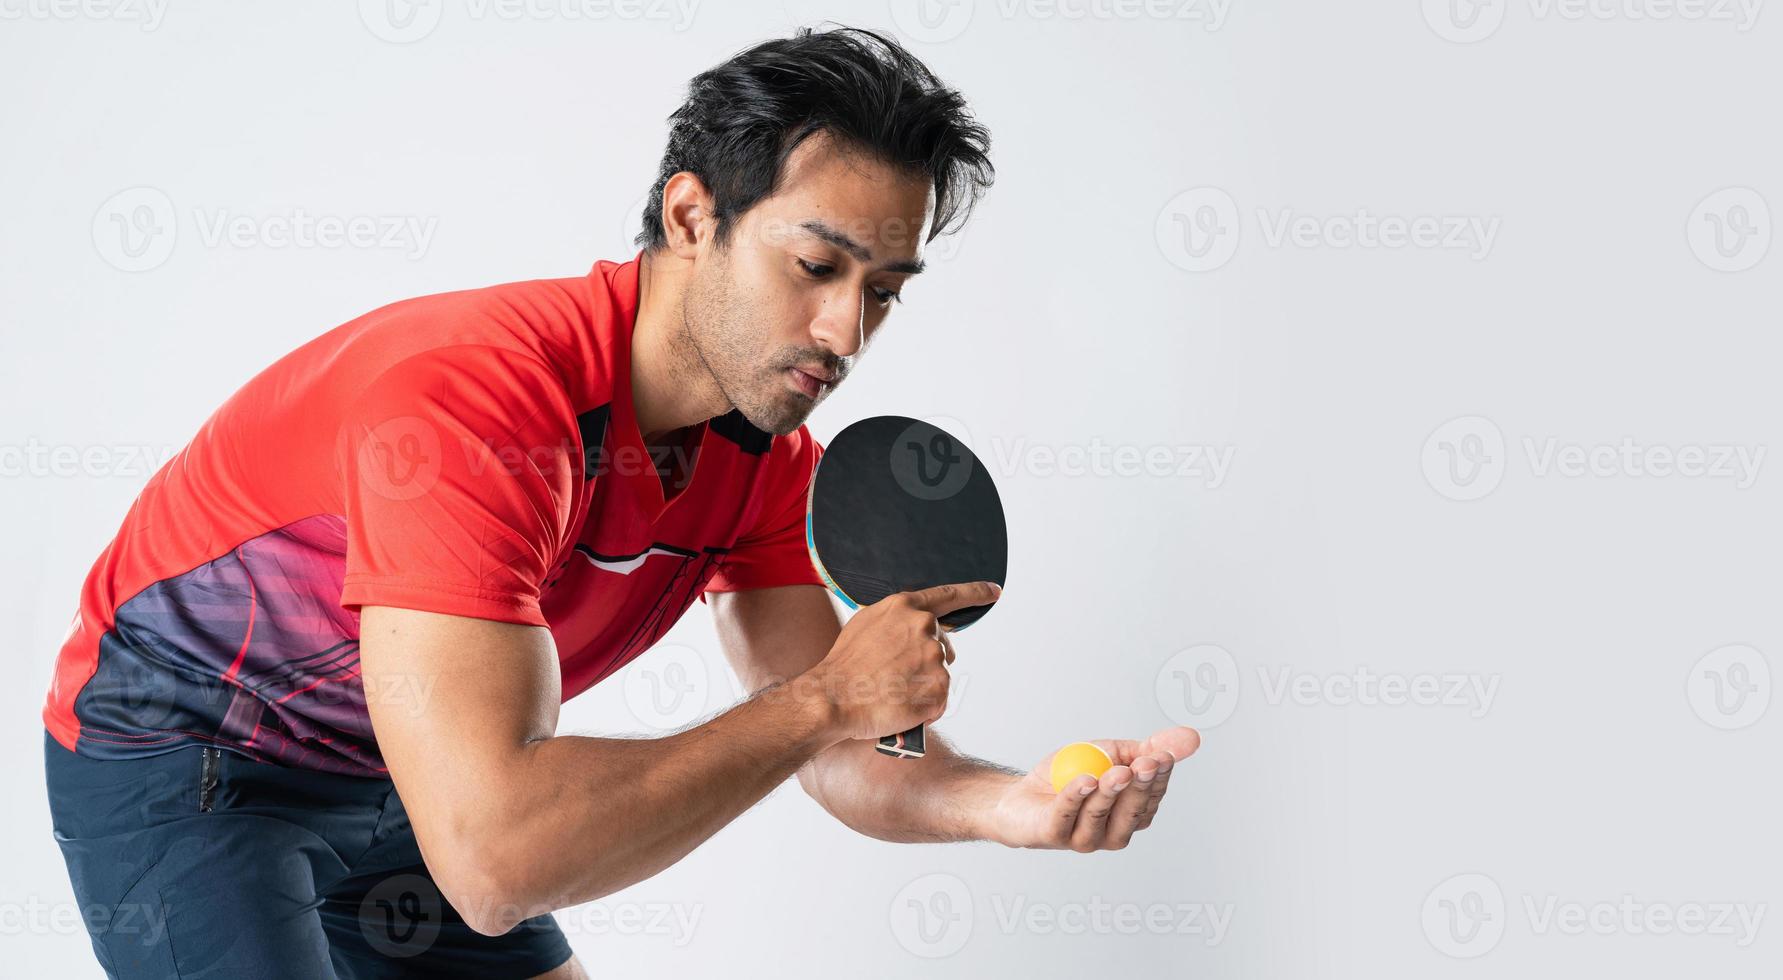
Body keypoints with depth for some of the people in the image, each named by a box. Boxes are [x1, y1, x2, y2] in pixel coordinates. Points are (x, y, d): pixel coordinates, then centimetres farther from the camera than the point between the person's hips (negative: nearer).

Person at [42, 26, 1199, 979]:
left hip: (390, 771, 7)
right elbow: (495, 859, -42)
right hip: (179, 755, -7)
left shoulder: (768, 460, -9)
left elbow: (843, 756, -8)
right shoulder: (473, 401, -35)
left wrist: (1012, 803, -30)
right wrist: (825, 696, -34)